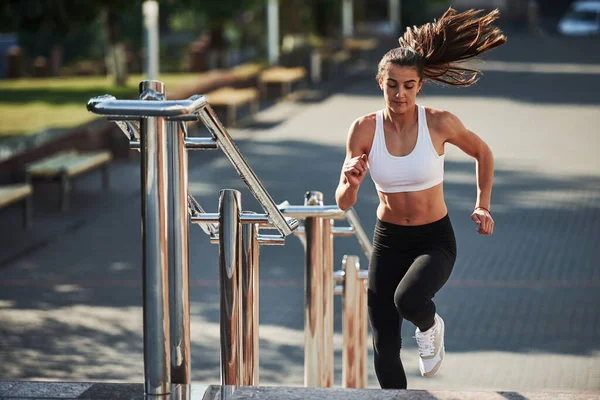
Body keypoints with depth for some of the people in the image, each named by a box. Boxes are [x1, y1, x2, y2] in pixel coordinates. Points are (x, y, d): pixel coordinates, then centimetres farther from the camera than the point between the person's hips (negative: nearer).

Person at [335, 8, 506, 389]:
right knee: (384, 349, 3)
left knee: (408, 300, -33)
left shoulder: (439, 123, -14)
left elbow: (482, 152, 6)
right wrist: (351, 182, -30)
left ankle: (430, 326, 5)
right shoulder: (365, 129, -11)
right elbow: (344, 203, -9)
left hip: (434, 241, -2)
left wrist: (483, 206, -1)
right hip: (388, 241, 2)